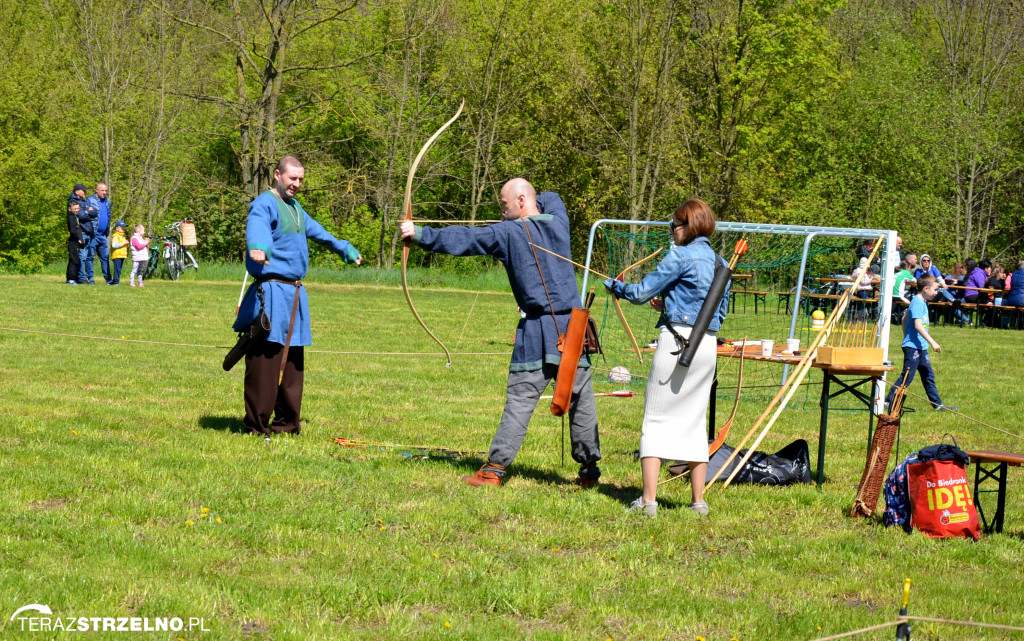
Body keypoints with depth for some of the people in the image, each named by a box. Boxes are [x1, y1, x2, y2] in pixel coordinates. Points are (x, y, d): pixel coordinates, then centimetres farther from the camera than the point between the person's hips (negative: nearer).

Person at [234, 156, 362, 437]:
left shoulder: (295, 208, 21)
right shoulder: (265, 204, -9)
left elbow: (316, 230, 41)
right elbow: (256, 226, -33)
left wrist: (344, 248, 54)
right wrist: (258, 247, -55)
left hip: (294, 294, 9)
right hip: (271, 292, -9)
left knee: (292, 362, 11)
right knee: (265, 360, -10)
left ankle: (286, 422, 18)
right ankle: (257, 424, -8)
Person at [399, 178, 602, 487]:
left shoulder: (509, 233, -4)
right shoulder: (558, 223, 10)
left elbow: (462, 239, -7)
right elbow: (551, 198, 32)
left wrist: (420, 234, -3)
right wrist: (519, 218, 22)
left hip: (538, 331, -4)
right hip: (573, 325, 4)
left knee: (519, 399, -3)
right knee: (581, 399, 10)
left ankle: (496, 468, -3)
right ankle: (590, 467, 15)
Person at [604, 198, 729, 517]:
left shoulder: (681, 256, -9)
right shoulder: (720, 263, 13)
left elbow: (640, 293, -8)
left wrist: (613, 285, 11)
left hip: (676, 339, -7)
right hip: (708, 345, 7)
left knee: (655, 420, -1)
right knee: (695, 422, 13)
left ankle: (648, 500, -6)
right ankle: (698, 501, 12)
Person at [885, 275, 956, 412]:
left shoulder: (922, 302, 14)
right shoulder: (918, 303, -17)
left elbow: (904, 318, 25)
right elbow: (918, 325, -25)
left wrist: (906, 337, 31)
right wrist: (932, 342, -26)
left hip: (921, 347, 10)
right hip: (913, 347, -10)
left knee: (928, 375, 13)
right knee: (907, 376, -8)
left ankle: (938, 404, 18)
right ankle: (889, 401, -3)